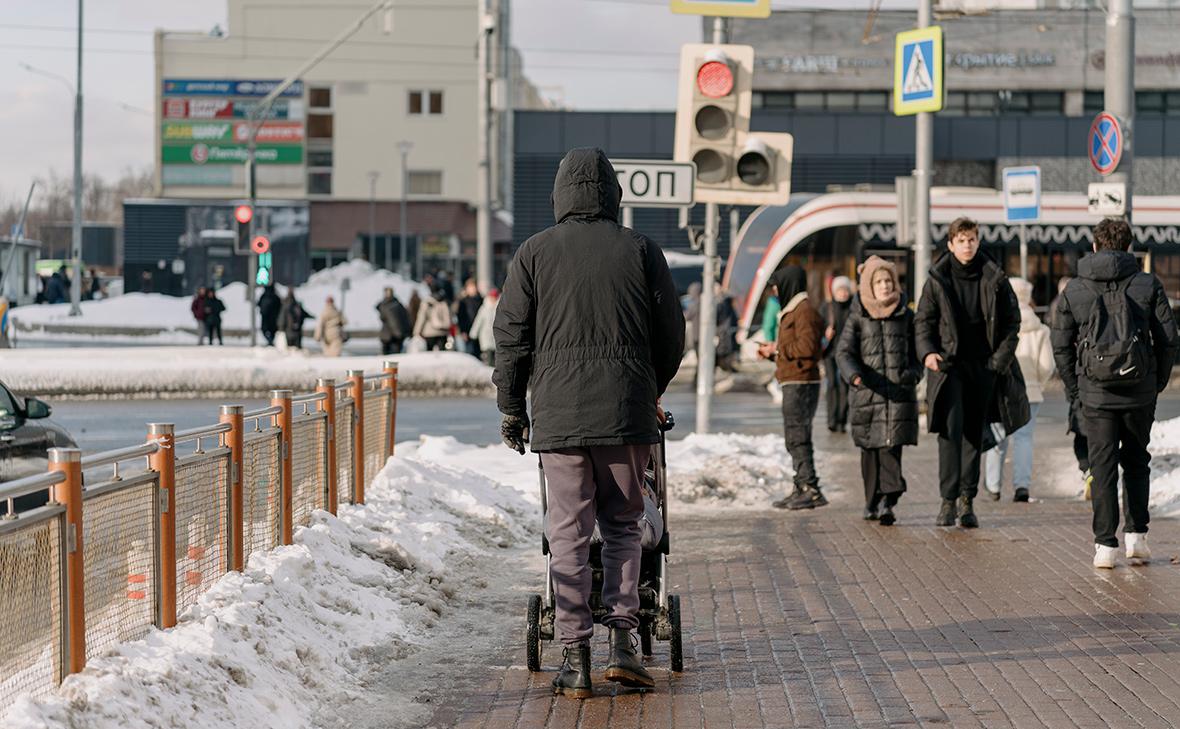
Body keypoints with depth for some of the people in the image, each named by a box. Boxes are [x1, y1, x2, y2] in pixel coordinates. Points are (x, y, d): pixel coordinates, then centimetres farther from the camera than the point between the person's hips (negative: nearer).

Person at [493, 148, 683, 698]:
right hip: (627, 414, 0)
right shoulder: (642, 250, 5)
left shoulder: (534, 253, 4)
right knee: (622, 525, 12)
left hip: (557, 413, 0)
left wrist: (511, 406, 13)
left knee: (568, 533, 3)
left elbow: (511, 337, 3)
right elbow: (672, 333, 8)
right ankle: (622, 640, 1)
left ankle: (575, 656, 0)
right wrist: (651, 390, 24)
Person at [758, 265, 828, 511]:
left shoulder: (804, 311, -12)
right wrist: (773, 352, 11)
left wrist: (778, 348, -12)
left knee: (798, 437, -12)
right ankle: (801, 488, 16)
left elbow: (807, 346, -22)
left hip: (801, 384, -11)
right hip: (793, 384, 11)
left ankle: (811, 489, -14)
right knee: (794, 438, 12)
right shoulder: (792, 311, 21)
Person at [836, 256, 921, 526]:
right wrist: (854, 375, -22)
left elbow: (916, 351, 18)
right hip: (867, 392, 0)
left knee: (892, 445, -13)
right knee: (870, 448, 5)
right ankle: (873, 501, 18)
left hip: (899, 391, 0)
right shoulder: (857, 317, 3)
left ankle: (887, 501, -20)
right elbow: (844, 351, -4)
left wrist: (913, 372, -1)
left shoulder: (905, 315, 9)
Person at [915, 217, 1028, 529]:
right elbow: (923, 321, 5)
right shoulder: (937, 280, 2)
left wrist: (1001, 356, -4)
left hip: (984, 366, 2)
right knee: (950, 428, -13)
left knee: (975, 433, 6)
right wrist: (927, 351, -13)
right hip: (949, 365, -2)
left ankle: (967, 499, 12)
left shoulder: (994, 279, 4)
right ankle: (948, 500, -12)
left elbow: (1012, 320, 8)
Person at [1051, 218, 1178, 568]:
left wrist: (1075, 390, 12)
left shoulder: (1074, 290, 2)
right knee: (1136, 462, 17)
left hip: (1096, 394, 0)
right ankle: (1137, 535, 10)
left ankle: (1105, 545, 0)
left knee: (1103, 467, 4)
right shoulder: (1148, 285, -1)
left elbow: (1061, 346, 3)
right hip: (1140, 393, 0)